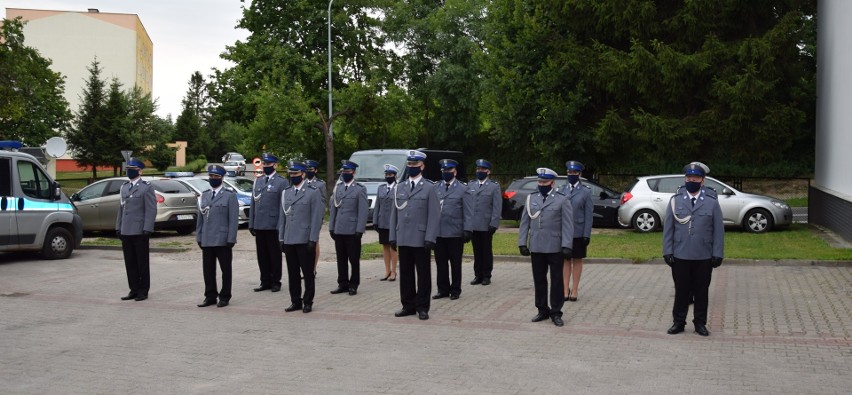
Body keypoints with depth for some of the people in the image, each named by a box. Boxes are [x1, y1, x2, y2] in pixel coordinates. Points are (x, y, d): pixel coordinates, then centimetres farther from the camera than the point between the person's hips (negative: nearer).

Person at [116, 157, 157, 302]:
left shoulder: (147, 187, -5)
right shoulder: (124, 187, 16)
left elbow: (151, 210, -10)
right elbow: (121, 208, 18)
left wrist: (147, 229, -16)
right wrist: (118, 227, 11)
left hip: (139, 232, -6)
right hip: (126, 231, 6)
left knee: (142, 263, 3)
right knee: (130, 263, 9)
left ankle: (143, 291, 10)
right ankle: (134, 290, 16)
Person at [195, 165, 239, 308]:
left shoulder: (230, 195, -2)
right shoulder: (204, 195, 13)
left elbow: (234, 219, -6)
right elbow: (200, 218, 15)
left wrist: (231, 239, -11)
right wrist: (198, 237, 9)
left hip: (222, 241, -5)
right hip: (207, 241, 5)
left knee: (225, 269, 4)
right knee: (208, 269, 7)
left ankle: (224, 297, 13)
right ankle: (210, 296, 16)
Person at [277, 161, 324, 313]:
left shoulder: (313, 192, -3)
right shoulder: (286, 192, 13)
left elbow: (317, 217, -7)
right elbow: (282, 216, 15)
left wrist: (313, 240, -12)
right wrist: (281, 238, 10)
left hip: (305, 240, -5)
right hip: (289, 240, 5)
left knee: (307, 273, 3)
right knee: (292, 273, 9)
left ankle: (307, 302, 11)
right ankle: (295, 301, 18)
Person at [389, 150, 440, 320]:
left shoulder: (429, 188, -1)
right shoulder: (399, 188, 13)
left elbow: (434, 215, -6)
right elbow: (394, 214, 14)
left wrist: (430, 238, -13)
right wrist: (392, 237, 7)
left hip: (420, 239, -4)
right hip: (403, 239, 4)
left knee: (423, 274, 2)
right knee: (405, 273, 8)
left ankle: (422, 307, 9)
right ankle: (408, 305, 17)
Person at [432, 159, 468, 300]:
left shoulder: (463, 188, 0)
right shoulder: (435, 188, 10)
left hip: (455, 233, -3)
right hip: (438, 232, 3)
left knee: (455, 263, 6)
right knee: (440, 262, 8)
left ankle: (455, 290, 16)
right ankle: (443, 289, 18)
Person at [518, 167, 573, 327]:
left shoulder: (562, 200, -2)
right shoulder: (531, 199, 9)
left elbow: (567, 225, -6)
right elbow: (524, 222, 9)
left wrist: (567, 246, -14)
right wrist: (522, 243, 2)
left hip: (555, 248, -3)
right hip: (536, 248, 4)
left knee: (556, 281, 3)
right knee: (539, 280, 9)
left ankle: (556, 313, 10)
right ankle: (543, 310, 20)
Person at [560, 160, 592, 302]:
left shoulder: (586, 191, -2)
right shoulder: (562, 190, 6)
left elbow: (588, 214, -5)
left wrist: (587, 235, -10)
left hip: (578, 232, -2)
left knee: (577, 260, 7)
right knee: (565, 260, 7)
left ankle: (574, 290, 12)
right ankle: (566, 289, 12)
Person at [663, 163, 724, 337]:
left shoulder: (712, 202, 1)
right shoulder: (675, 200, 2)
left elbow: (718, 230, 1)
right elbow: (668, 228, 2)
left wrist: (718, 254, -3)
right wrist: (667, 251, -3)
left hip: (704, 257, 0)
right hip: (680, 256, 0)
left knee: (701, 291, 9)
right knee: (681, 291, 7)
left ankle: (700, 323, 20)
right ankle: (678, 322, 18)